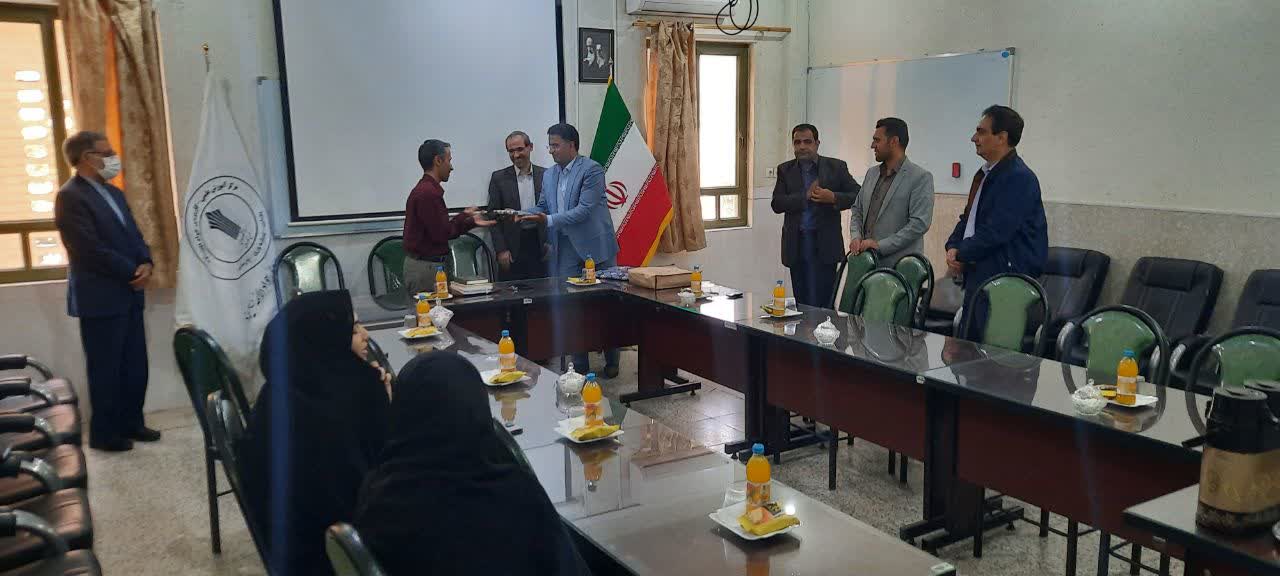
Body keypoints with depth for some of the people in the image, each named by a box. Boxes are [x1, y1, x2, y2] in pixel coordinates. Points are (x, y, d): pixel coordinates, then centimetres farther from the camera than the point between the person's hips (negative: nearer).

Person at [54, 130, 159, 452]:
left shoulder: (114, 193, 15)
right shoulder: (70, 196, -13)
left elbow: (133, 235, 14)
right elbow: (91, 249, -20)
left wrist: (145, 264, -6)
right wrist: (132, 272, -13)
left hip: (128, 294, 8)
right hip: (100, 298, -8)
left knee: (135, 365, 12)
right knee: (105, 368, 2)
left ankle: (131, 422, 24)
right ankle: (104, 432, 13)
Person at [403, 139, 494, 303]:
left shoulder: (426, 189, 13)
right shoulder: (428, 192, -18)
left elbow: (441, 229, 16)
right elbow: (441, 234, -19)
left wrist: (472, 222, 15)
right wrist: (464, 216, -5)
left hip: (424, 264, 10)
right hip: (425, 267, -10)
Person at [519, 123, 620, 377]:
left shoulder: (592, 170, -11)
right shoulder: (549, 175, 11)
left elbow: (584, 209, -19)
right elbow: (542, 207, 15)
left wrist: (548, 220, -24)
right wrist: (522, 215, -6)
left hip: (594, 247, -6)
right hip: (566, 249, 6)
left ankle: (611, 362, 20)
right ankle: (579, 365, 15)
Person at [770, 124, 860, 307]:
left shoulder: (836, 167, 5)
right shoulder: (785, 170, 10)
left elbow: (858, 196, 1)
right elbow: (776, 204, -1)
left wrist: (833, 198, -15)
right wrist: (805, 196, -11)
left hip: (824, 244, -2)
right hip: (796, 245, 3)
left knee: (820, 303, -8)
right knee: (801, 303, 7)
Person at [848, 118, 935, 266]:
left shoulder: (921, 177, -6)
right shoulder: (872, 173, 15)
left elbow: (920, 223, -14)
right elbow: (857, 209, 21)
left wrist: (881, 246, -17)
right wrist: (856, 237, 1)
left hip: (899, 265, -5)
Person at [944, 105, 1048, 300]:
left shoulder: (1020, 178, -15)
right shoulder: (985, 174, 16)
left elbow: (995, 232, -20)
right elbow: (968, 217, 20)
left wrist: (959, 255, -9)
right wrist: (953, 248, 1)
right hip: (978, 277, 9)